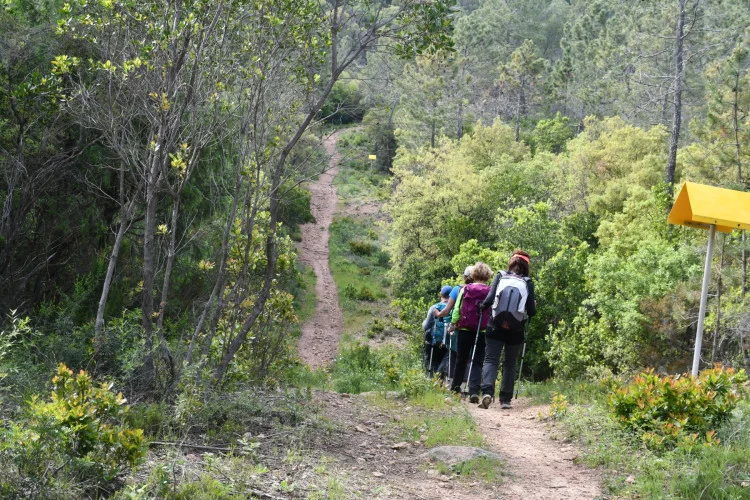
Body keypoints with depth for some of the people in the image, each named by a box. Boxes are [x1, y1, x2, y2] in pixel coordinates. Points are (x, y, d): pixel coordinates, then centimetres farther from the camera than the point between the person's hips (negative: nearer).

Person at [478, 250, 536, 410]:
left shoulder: (500, 277, 3)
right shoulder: (527, 282, 2)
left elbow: (489, 299, -8)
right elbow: (531, 311, -2)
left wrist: (481, 307, 12)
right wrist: (533, 307, 21)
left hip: (496, 327, -1)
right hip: (516, 330, 1)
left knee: (491, 359, -1)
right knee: (510, 364, 14)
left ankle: (487, 392, -24)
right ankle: (506, 399, 14)